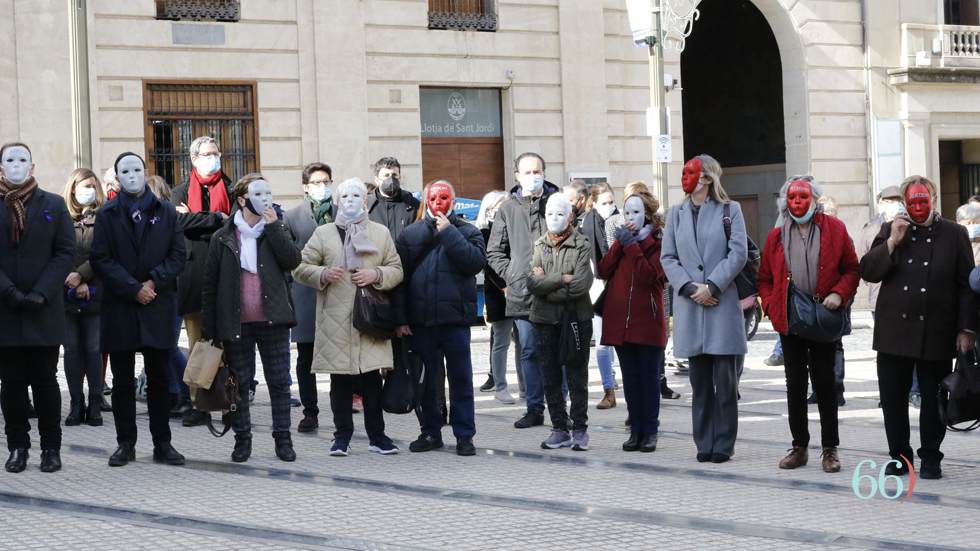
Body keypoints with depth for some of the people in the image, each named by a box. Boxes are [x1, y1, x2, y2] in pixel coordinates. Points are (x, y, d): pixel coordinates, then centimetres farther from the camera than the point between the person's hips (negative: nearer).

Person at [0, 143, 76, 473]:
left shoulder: (54, 206, 6)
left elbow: (66, 253, 0)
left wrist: (40, 294, -11)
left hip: (44, 310, 0)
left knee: (45, 380, 4)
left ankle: (51, 447, 10)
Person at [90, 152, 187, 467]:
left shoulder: (166, 213, 10)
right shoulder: (107, 215, 5)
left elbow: (178, 255, 4)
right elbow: (100, 260, -3)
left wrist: (154, 281, -12)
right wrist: (133, 288, -12)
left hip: (157, 307, 1)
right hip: (119, 308, -1)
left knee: (159, 379, 4)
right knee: (122, 380, 4)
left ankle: (162, 443, 10)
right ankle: (125, 444, 11)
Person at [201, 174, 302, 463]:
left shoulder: (276, 231, 9)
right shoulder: (223, 238, 3)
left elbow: (292, 261, -9)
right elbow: (210, 285, 4)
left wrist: (273, 227, -12)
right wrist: (209, 329, 0)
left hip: (272, 320, 1)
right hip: (236, 323, -1)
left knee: (279, 382, 3)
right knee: (239, 383, 5)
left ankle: (283, 438, 13)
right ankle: (242, 439, 18)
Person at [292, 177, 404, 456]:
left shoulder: (381, 233, 13)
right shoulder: (323, 234, 10)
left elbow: (397, 270, 12)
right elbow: (300, 268, 8)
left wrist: (376, 274, -8)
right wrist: (323, 274, -10)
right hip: (336, 319, 0)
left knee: (372, 378, 1)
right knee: (340, 379, 2)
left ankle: (377, 435, 11)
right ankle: (342, 436, 11)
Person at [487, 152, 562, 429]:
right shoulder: (507, 209, 10)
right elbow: (494, 252, 14)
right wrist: (511, 275, 0)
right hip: (523, 293, 2)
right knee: (530, 352, 6)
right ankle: (535, 409, 12)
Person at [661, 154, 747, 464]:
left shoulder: (729, 210, 4)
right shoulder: (676, 214, 14)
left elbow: (738, 253, -4)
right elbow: (668, 257, 8)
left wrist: (712, 286, -12)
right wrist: (690, 288, -7)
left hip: (722, 303, -3)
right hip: (689, 307, 3)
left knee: (724, 378, -3)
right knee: (700, 379, 5)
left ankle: (723, 444, 4)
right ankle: (704, 444, 11)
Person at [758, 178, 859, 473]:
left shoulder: (834, 229, 1)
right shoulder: (776, 237, 7)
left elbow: (852, 269, 3)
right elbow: (765, 278, 13)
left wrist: (839, 294, -12)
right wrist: (771, 305, -3)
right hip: (789, 321, 2)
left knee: (824, 383, 2)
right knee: (795, 385, 6)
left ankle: (830, 449, 11)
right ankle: (799, 447, 15)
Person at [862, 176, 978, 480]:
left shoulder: (955, 234, 3)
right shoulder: (890, 231, 9)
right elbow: (868, 272, 1)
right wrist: (892, 242, -11)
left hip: (936, 335, -2)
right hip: (894, 331, 2)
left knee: (933, 398, 4)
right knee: (892, 397, 4)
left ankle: (930, 458, 16)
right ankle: (900, 456, 17)